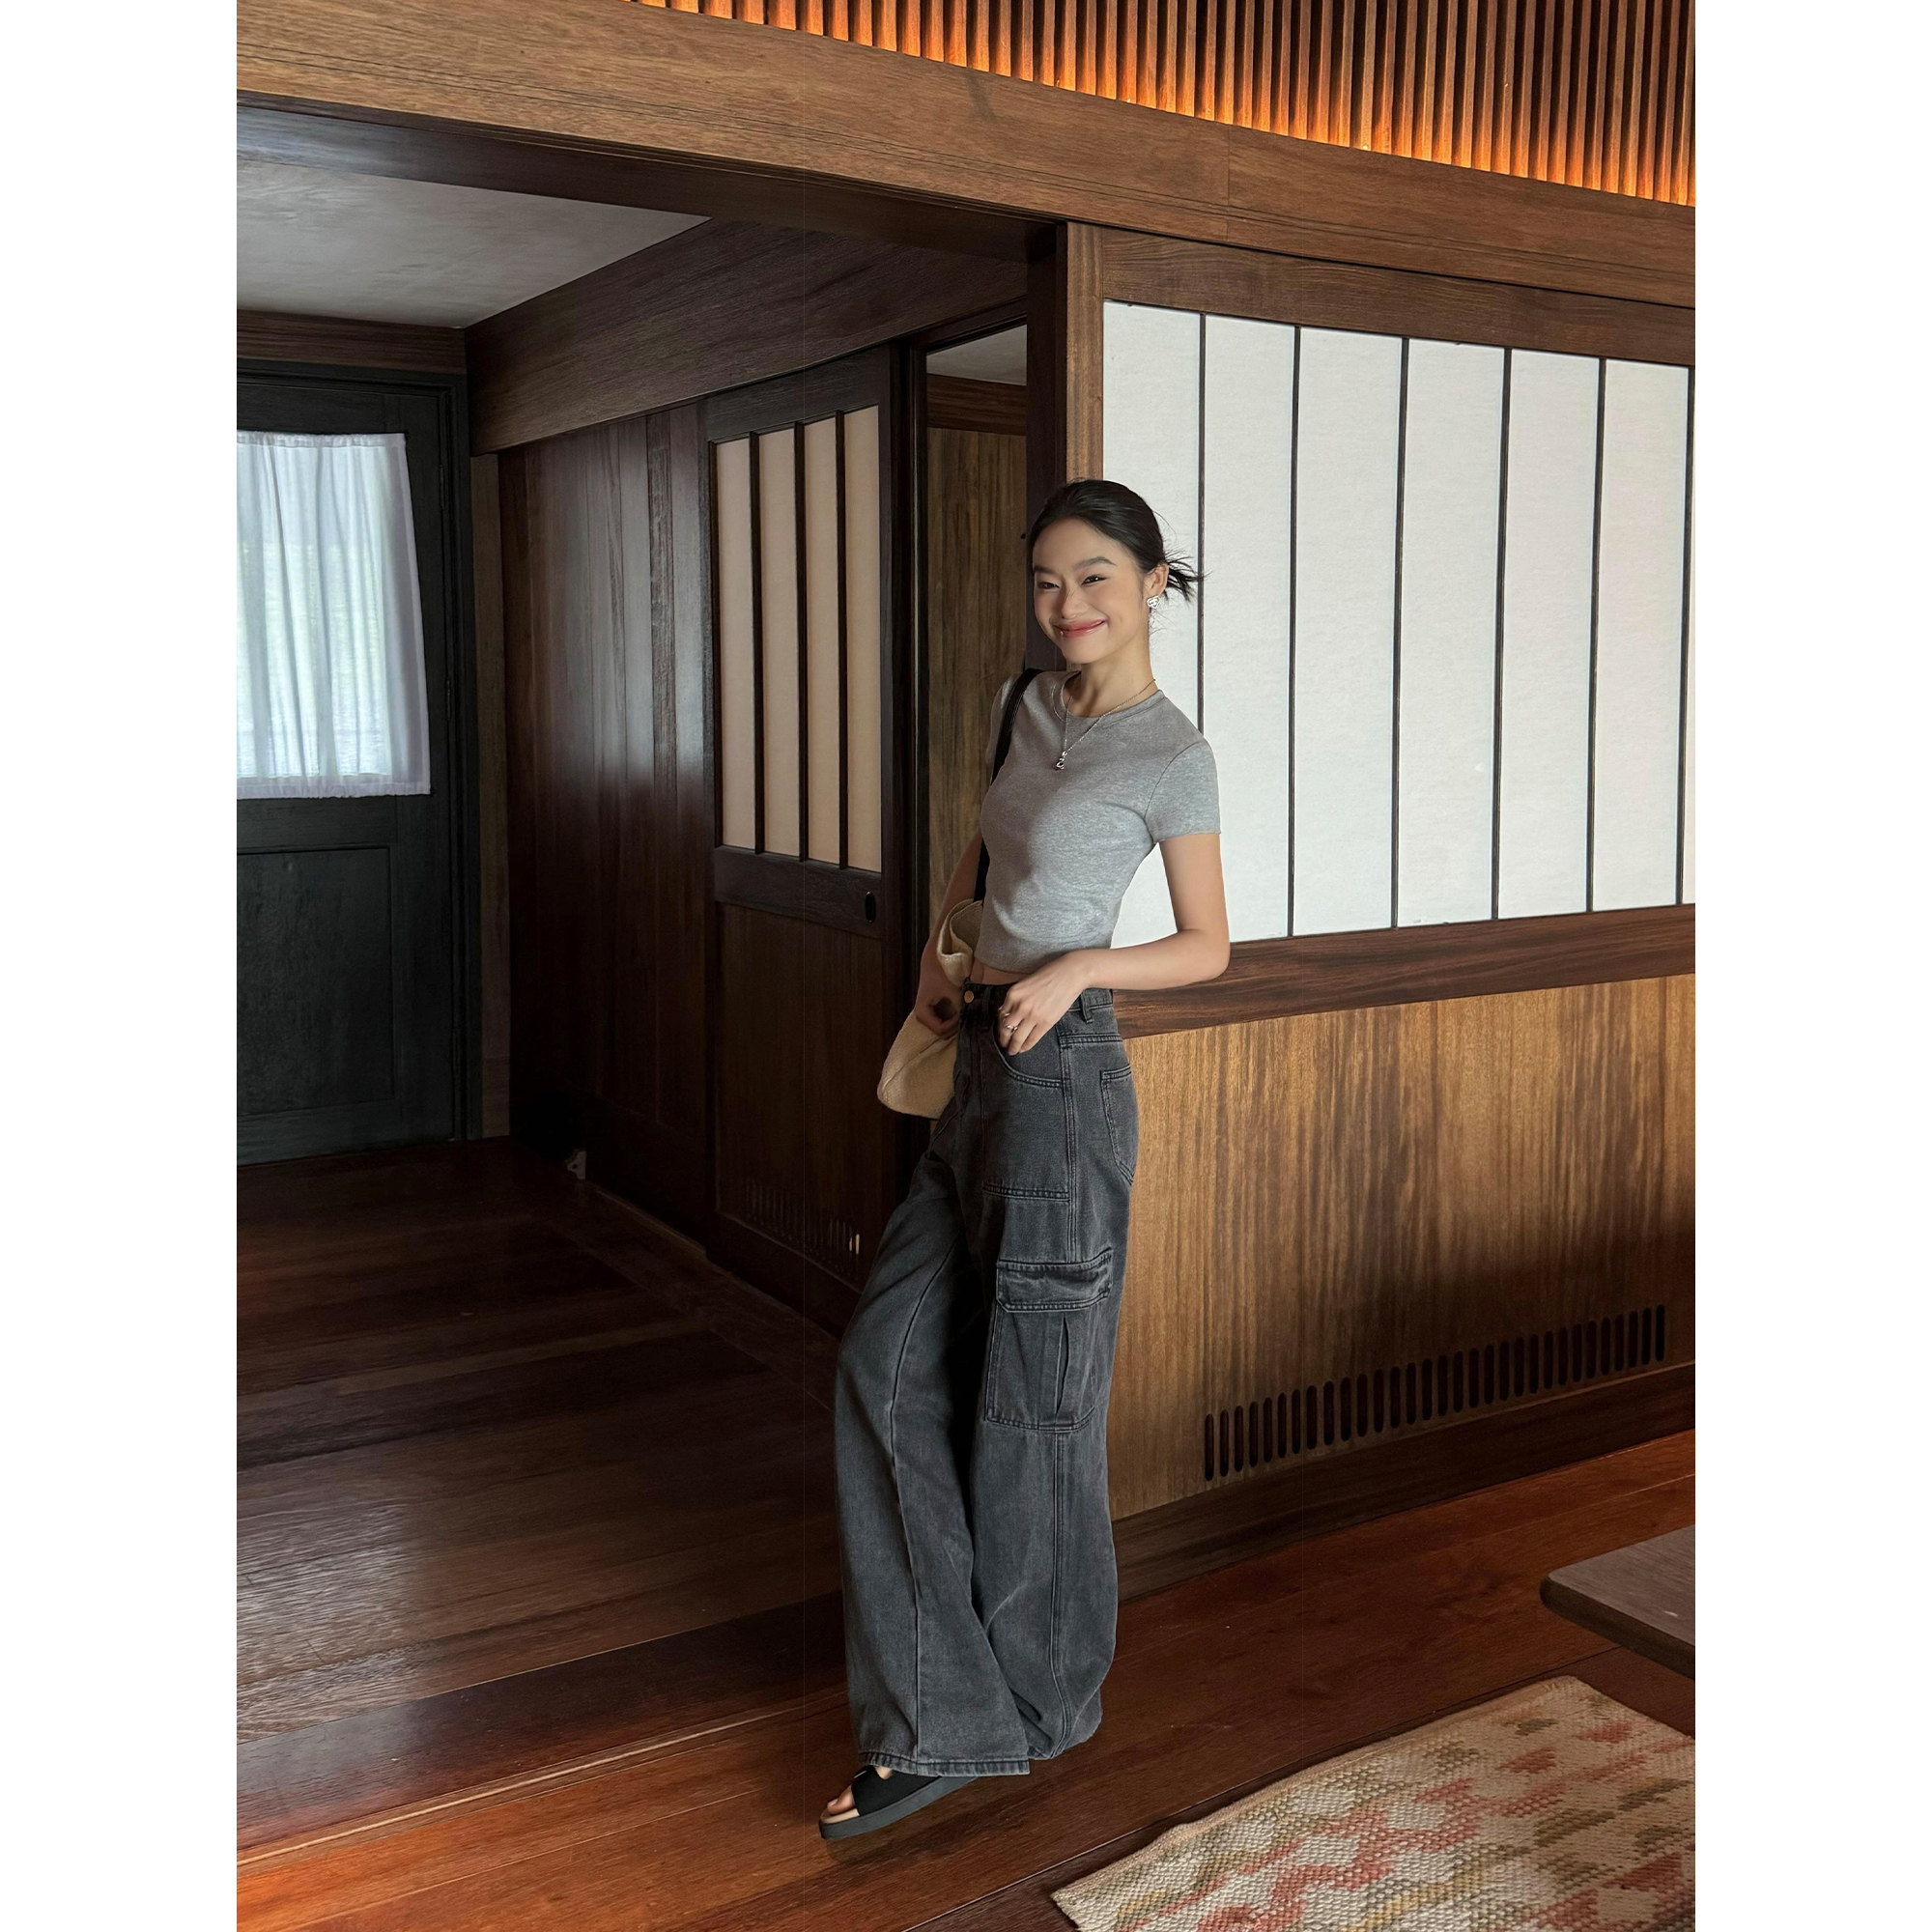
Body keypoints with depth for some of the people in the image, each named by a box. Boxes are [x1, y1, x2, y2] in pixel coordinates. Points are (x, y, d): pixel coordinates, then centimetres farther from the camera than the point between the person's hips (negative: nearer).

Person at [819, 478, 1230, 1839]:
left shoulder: (1173, 753, -9)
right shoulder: (1034, 705, 12)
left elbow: (1208, 948, -4)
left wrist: (1075, 966, -18)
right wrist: (939, 954, 15)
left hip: (1062, 1077, -8)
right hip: (982, 1075, 8)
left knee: (1030, 1396, 3)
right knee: (891, 1369, 6)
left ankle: (1042, 1701, 25)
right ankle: (943, 1722, 14)